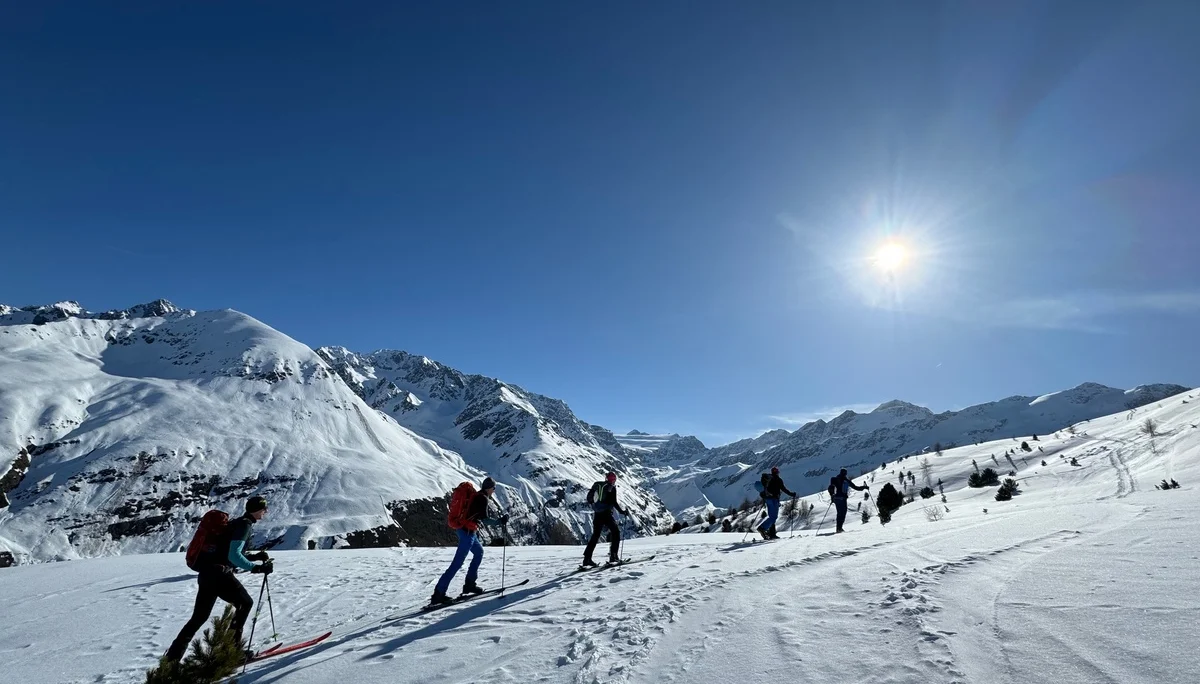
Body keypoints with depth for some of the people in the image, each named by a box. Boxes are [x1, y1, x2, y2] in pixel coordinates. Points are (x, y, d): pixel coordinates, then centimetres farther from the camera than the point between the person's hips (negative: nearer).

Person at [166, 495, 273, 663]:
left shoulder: (240, 523, 19)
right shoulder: (245, 525, -12)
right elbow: (234, 555, -23)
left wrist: (256, 556, 16)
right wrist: (256, 568, -24)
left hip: (207, 572, 9)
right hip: (219, 574, -9)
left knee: (199, 618, 16)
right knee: (245, 603, 5)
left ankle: (172, 657, 15)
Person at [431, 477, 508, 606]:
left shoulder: (477, 495, 14)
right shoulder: (483, 498, -13)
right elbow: (484, 519, -20)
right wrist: (499, 521, -12)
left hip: (463, 529, 10)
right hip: (467, 532, -10)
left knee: (479, 552, 23)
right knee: (457, 563, -8)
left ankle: (469, 584, 23)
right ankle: (438, 594, -8)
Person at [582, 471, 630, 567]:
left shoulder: (597, 485, 11)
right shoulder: (612, 488, -4)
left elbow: (589, 497, 15)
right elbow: (614, 502, -12)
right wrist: (622, 511, -3)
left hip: (597, 514, 6)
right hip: (606, 513, -6)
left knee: (595, 535, 12)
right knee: (615, 532, 10)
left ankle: (587, 558, 5)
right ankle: (613, 555, 1)